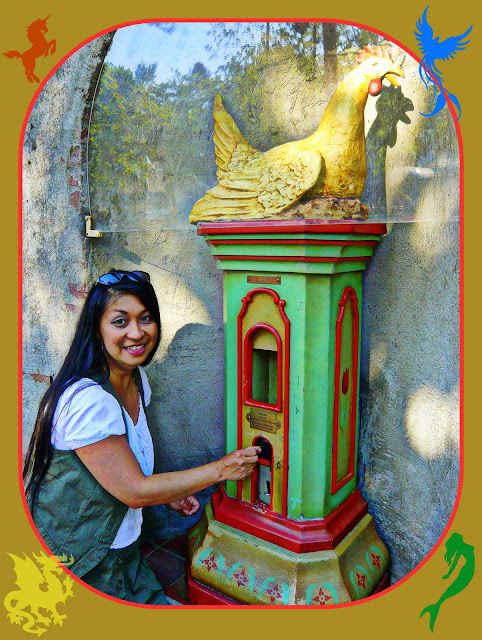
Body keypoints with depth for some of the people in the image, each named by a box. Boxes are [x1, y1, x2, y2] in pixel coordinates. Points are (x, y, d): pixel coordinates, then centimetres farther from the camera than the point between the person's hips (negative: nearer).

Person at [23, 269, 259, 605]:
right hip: (81, 567, -7)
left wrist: (170, 492, 1)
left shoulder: (137, 379, 0)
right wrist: (221, 469, -17)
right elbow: (135, 491, -24)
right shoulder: (87, 400, -28)